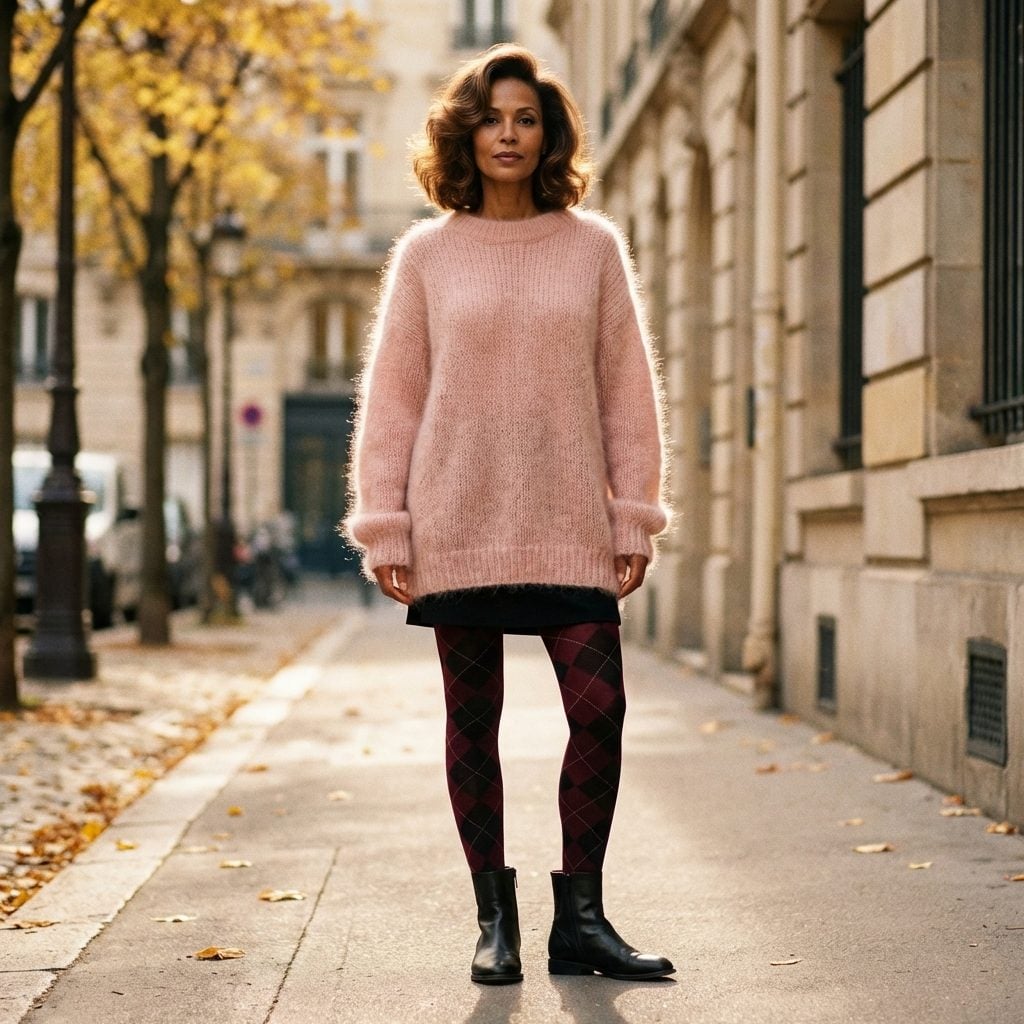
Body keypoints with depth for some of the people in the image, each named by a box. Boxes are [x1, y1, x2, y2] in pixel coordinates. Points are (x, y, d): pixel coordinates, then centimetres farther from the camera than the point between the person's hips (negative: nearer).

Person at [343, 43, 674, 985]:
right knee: (473, 722, 5)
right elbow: (391, 399, 4)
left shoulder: (593, 246, 6)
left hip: (570, 525, 1)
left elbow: (629, 392, 6)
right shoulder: (427, 254, 4)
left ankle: (580, 919, 7)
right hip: (457, 526, 0)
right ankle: (495, 921, 15)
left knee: (599, 710, -5)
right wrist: (383, 530, -2)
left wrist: (636, 520, 1)